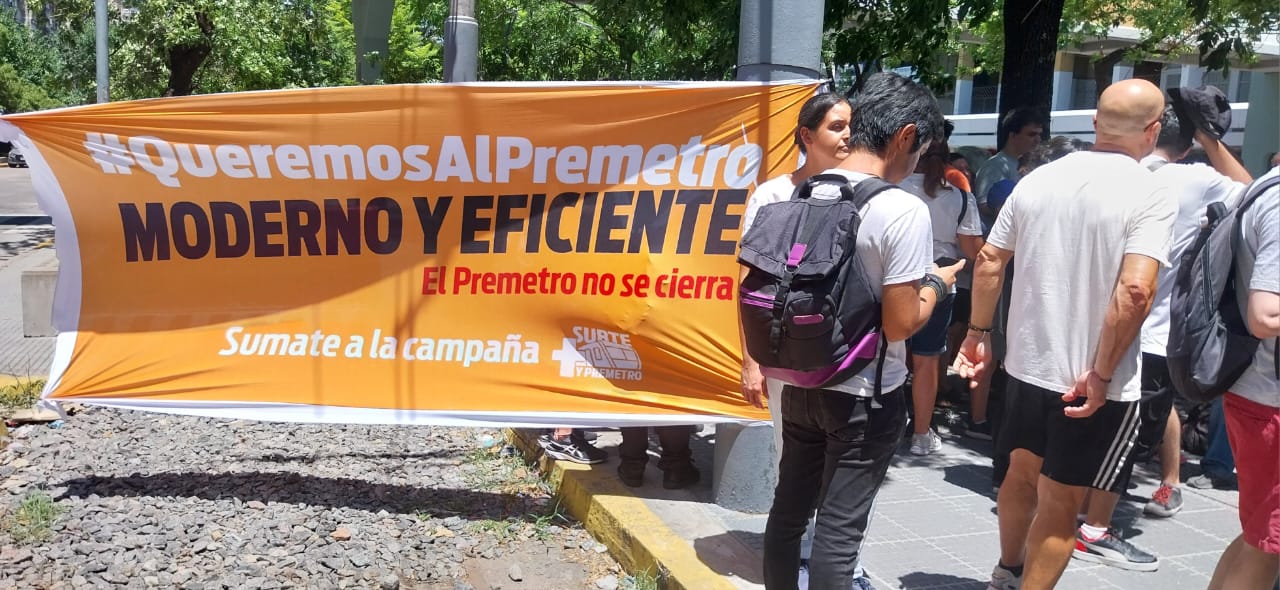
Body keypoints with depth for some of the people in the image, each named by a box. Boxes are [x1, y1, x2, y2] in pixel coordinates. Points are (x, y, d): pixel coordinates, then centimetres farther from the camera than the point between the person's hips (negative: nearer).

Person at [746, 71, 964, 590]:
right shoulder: (904, 210, -18)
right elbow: (899, 324, -18)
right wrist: (936, 284, -1)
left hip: (801, 384, 6)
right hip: (865, 395, -6)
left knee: (789, 508, 17)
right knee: (839, 527, 4)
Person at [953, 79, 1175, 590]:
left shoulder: (1038, 180, 1)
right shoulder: (1147, 198, -14)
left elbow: (989, 262, 4)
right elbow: (1135, 291, -25)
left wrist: (979, 332, 14)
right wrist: (1101, 374, -19)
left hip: (1027, 365, 6)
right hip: (1094, 382, -5)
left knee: (1022, 474, 24)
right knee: (1060, 501, 6)